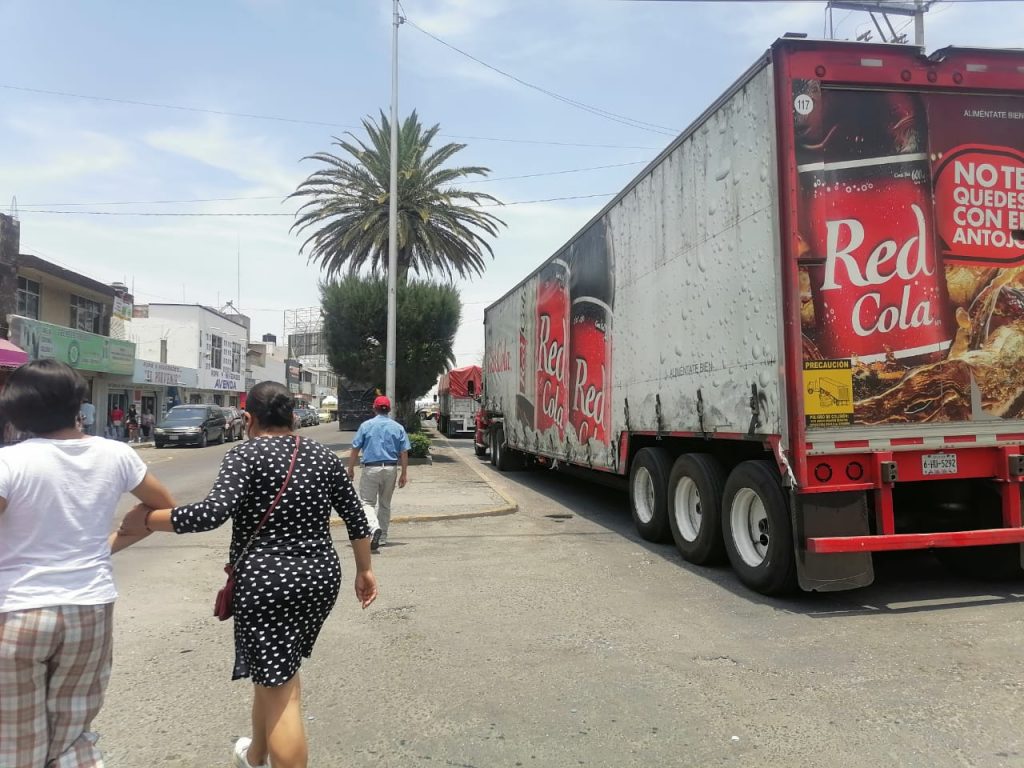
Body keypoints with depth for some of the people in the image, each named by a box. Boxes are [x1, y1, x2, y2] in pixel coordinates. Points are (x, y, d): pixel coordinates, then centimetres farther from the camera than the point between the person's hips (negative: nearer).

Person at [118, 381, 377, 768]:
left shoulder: (246, 454, -9)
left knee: (280, 690, 1)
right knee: (275, 672, 26)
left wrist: (148, 520, -12)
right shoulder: (324, 455, 7)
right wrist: (364, 570, 20)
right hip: (321, 576, 7)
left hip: (267, 581, -6)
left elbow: (213, 512, -24)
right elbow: (355, 517, 10)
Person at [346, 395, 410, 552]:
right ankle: (382, 538, 22)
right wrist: (404, 474, 7)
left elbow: (355, 449, -3)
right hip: (391, 468, 3)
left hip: (371, 468, -3)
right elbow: (404, 453, 1)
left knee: (367, 501, 3)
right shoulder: (398, 427, 3)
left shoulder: (366, 425, -2)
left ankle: (374, 527, -24)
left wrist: (351, 469, 7)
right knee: (385, 503, 16)